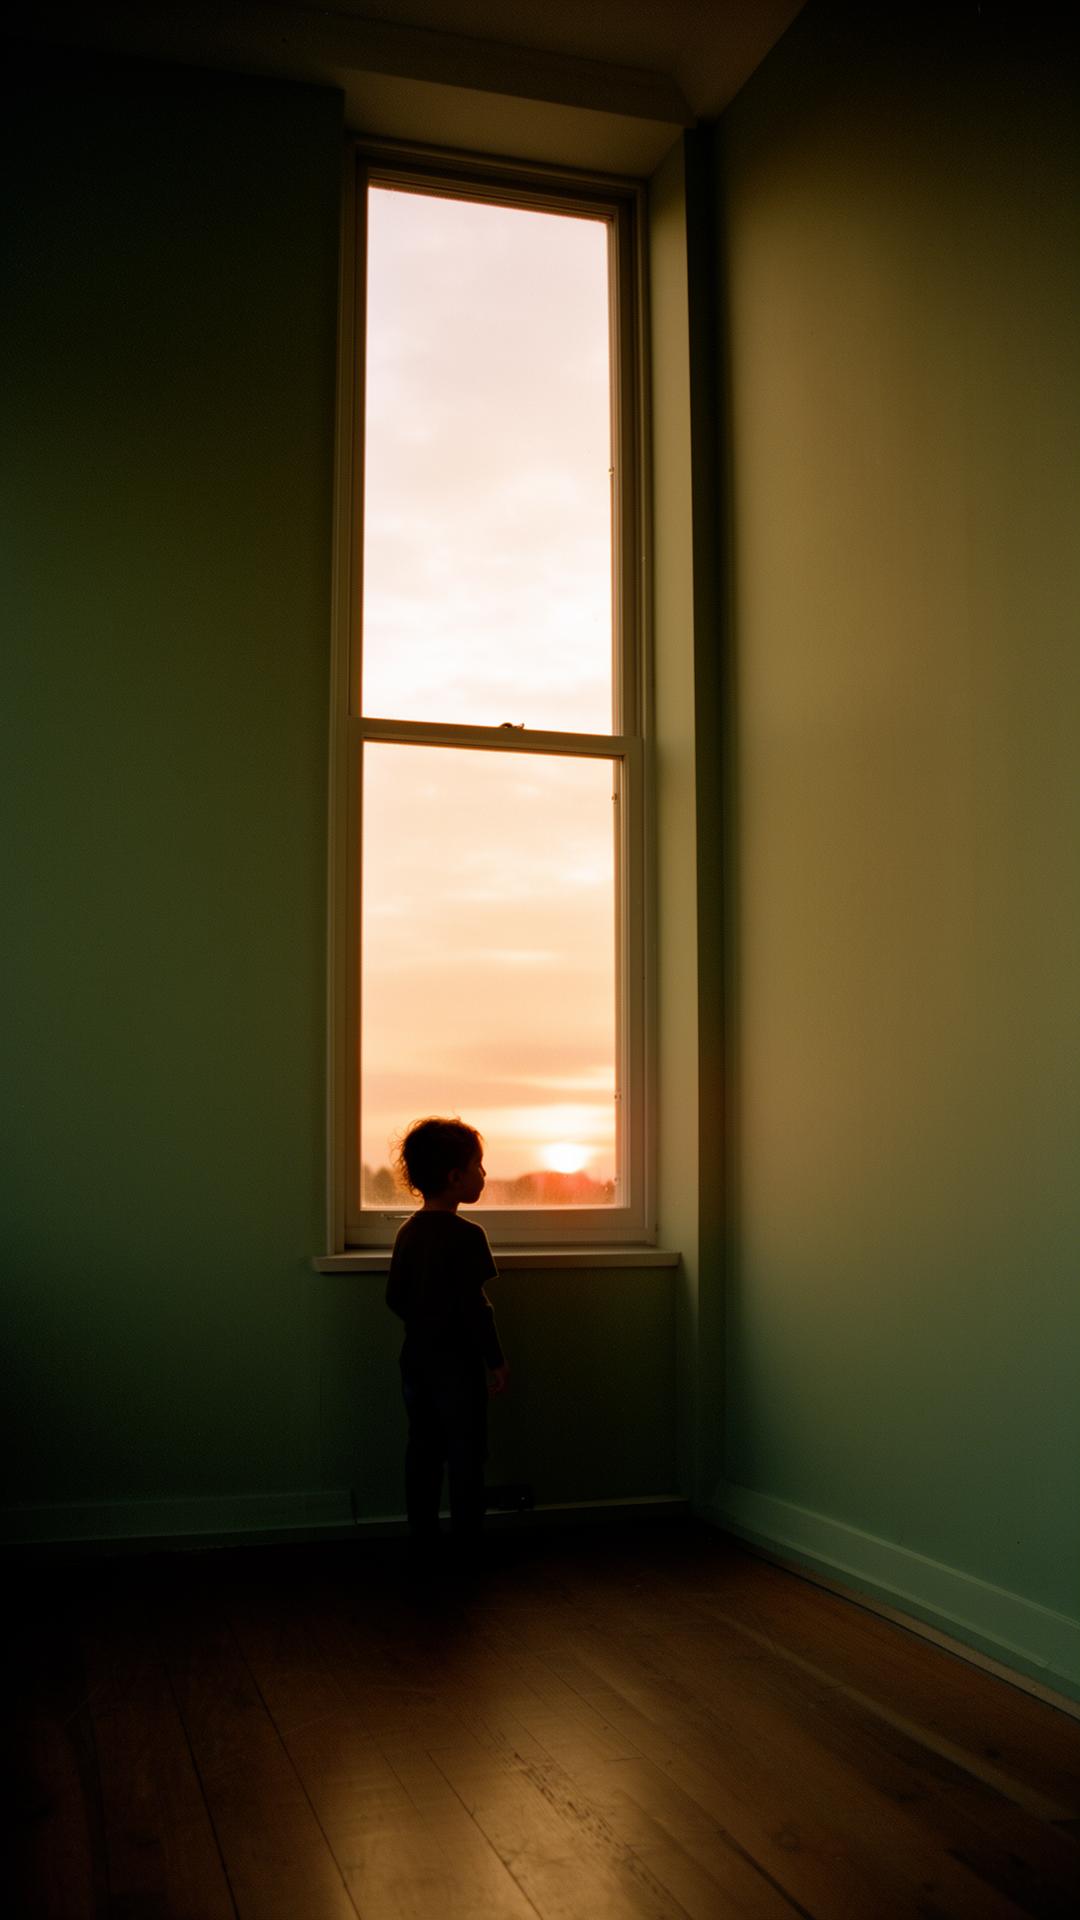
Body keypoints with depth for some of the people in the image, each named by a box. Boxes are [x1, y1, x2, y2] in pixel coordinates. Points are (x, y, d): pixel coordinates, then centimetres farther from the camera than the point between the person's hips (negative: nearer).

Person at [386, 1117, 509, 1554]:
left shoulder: (408, 1231, 5)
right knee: (465, 1453, 3)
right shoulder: (467, 1236, -17)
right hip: (456, 1361, -7)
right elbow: (474, 1306, -19)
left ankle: (423, 1537, 18)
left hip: (415, 1355, 7)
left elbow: (395, 1297, 9)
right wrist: (496, 1360, -11)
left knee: (422, 1450, 12)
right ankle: (467, 1540, 8)